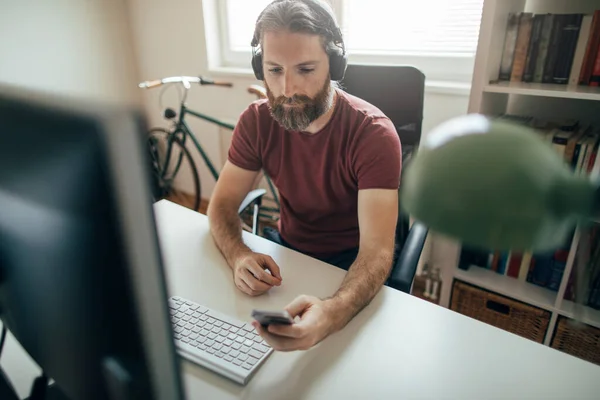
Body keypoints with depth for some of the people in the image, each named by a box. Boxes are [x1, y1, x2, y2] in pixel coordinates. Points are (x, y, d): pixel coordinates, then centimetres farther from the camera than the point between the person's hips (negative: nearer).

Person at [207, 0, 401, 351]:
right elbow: (223, 204, -8)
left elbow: (377, 249, -31)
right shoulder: (257, 121, -11)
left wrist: (332, 314, -52)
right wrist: (239, 256, -31)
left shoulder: (374, 132, -25)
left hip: (351, 261, -3)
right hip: (288, 248, 4)